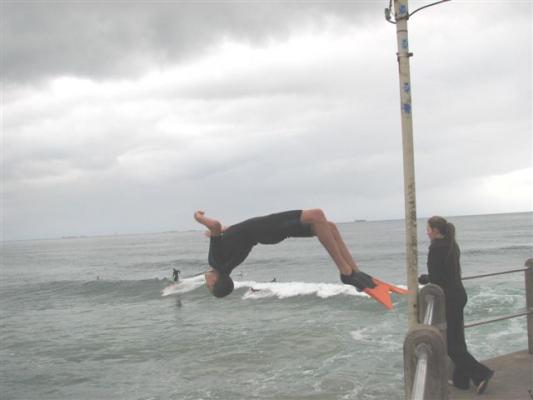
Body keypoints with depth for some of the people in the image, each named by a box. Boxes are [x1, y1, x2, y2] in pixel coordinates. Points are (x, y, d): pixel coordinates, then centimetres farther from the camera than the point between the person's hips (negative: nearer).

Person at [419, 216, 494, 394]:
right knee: (457, 338, 16)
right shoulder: (452, 245, 11)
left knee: (450, 343, -1)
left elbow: (434, 278, -19)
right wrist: (428, 277, 12)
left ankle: (481, 373, -6)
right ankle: (461, 380, 23)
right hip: (459, 294, 9)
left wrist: (421, 279, -1)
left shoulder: (436, 248, -18)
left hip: (448, 298, -9)